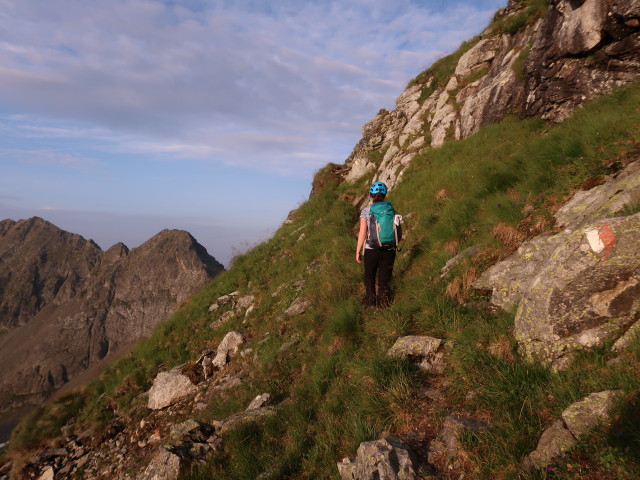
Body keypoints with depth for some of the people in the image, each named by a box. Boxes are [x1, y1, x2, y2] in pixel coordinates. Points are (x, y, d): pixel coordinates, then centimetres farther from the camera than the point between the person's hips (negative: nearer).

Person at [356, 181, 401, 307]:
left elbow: (362, 234, -10)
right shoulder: (391, 210, 0)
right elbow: (398, 232, 1)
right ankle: (384, 304, 21)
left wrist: (358, 251, -2)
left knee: (369, 278, 19)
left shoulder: (366, 211, -7)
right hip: (389, 251, 2)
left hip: (371, 251, -1)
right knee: (384, 280, 14)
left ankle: (370, 303, 30)